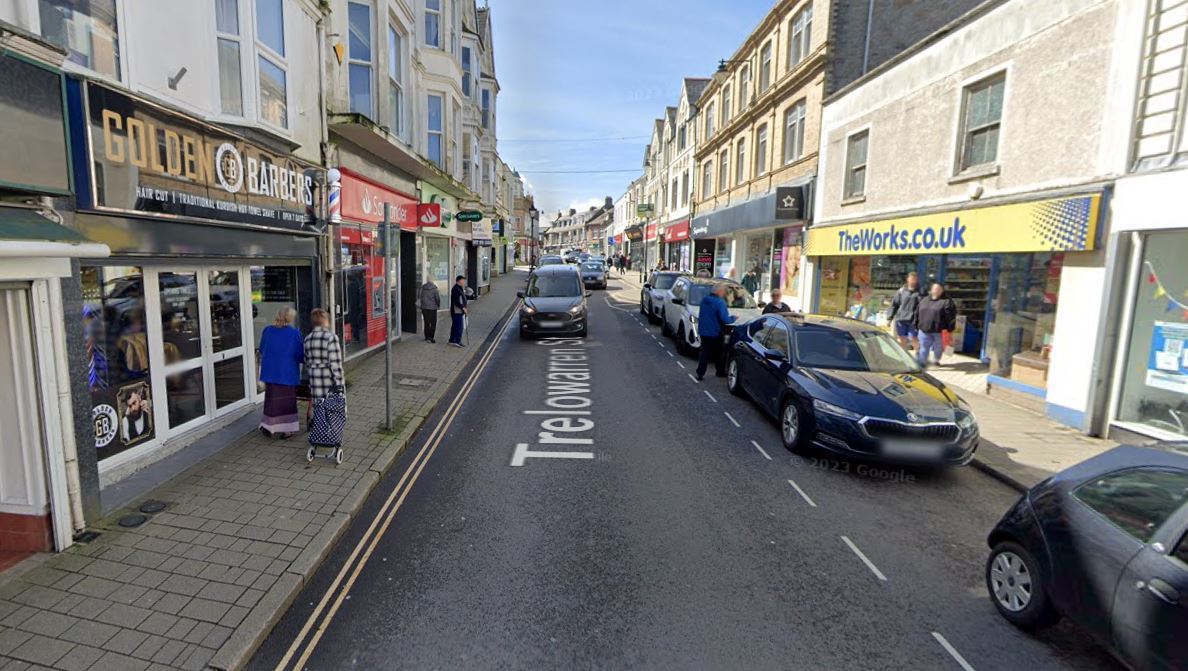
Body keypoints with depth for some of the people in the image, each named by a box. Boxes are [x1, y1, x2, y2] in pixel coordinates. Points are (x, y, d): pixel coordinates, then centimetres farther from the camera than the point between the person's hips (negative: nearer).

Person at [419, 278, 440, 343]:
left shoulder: (423, 288, 2)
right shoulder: (434, 288, -9)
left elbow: (421, 298, 8)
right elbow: (437, 298, -9)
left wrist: (421, 307, 17)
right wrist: (438, 306, 8)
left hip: (424, 308, 4)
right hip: (432, 308, -4)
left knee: (426, 323, 11)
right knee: (433, 323, 3)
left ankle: (427, 337, 13)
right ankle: (431, 337, -4)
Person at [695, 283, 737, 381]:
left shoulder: (704, 300, 7)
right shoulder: (720, 302, -18)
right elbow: (725, 319, -21)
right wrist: (733, 318, -2)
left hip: (703, 332, 6)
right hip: (715, 333, -6)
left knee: (704, 353, 7)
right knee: (718, 354, 12)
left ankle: (700, 374, 2)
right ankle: (720, 372, 24)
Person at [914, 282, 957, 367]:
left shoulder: (947, 301, -5)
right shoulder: (924, 300, 11)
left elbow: (950, 317, -11)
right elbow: (917, 314, 15)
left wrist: (949, 330, -16)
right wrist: (916, 326, 13)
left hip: (938, 331, -3)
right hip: (924, 330, 3)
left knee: (938, 348, 13)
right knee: (924, 348, 5)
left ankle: (937, 360, 34)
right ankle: (921, 363, 9)